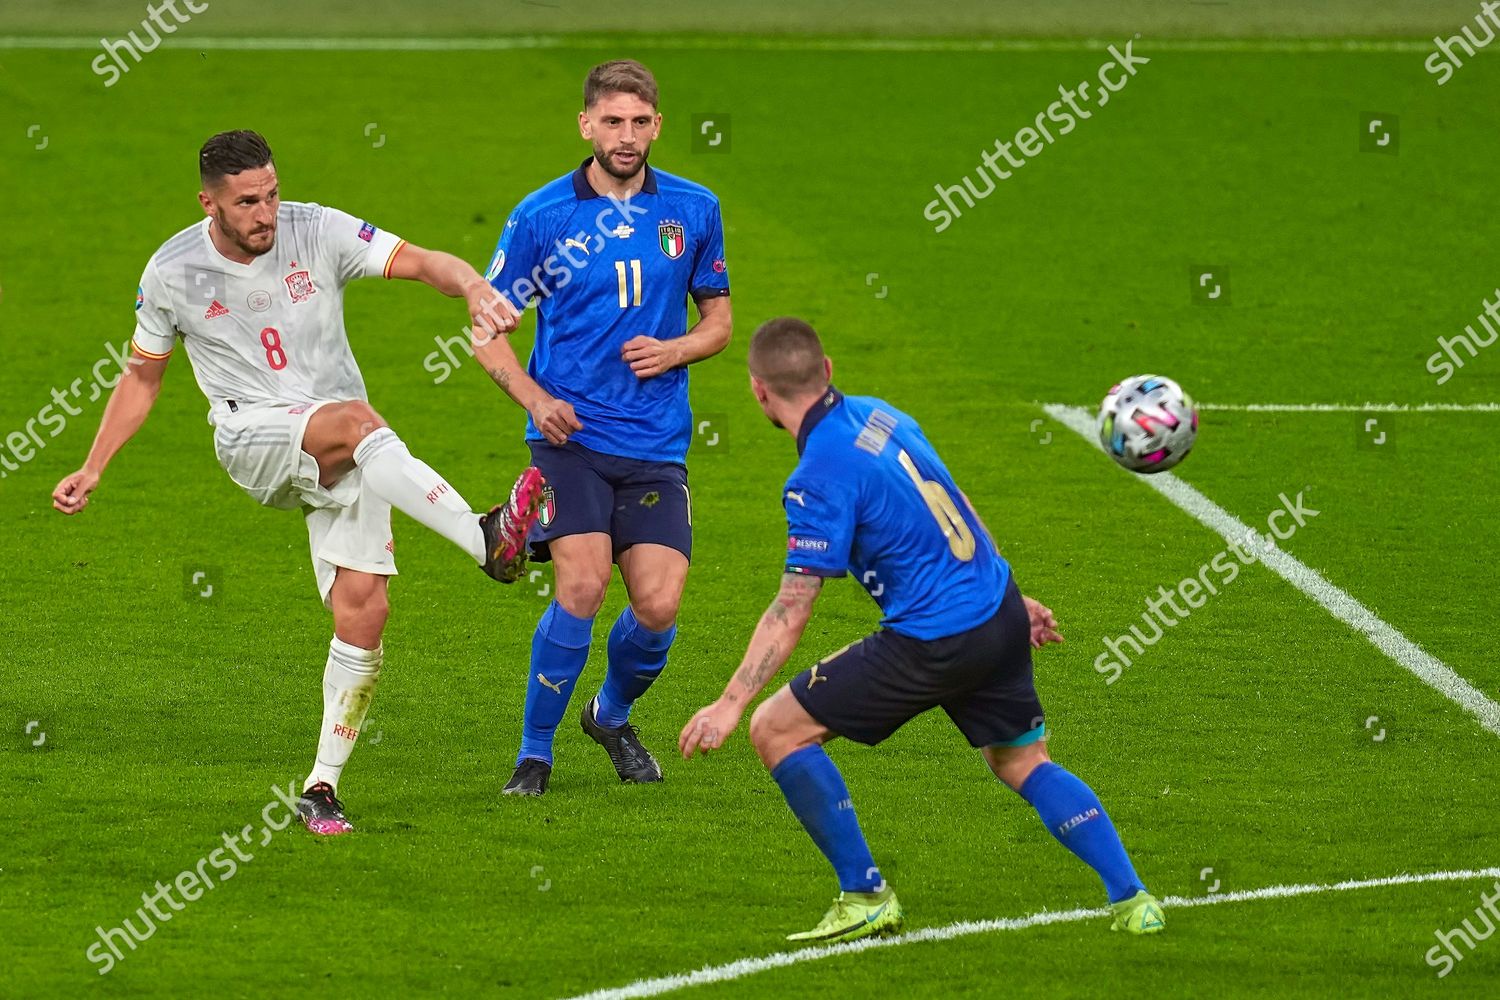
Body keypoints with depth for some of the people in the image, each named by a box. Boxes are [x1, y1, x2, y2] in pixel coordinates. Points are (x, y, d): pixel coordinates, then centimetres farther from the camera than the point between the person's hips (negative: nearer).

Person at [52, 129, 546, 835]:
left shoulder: (316, 232, -4)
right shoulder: (172, 272, 0)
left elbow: (418, 261, -13)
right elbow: (142, 376, 13)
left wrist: (472, 287, -35)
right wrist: (92, 471, 10)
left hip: (343, 459, 2)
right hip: (251, 438, -2)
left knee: (363, 610, -11)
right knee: (354, 421, -35)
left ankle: (322, 788, 1)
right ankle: (488, 539, -48)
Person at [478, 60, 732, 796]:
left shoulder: (693, 210, 6)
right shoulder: (542, 215, -1)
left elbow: (718, 321, 16)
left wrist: (674, 351, -6)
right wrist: (533, 396, -12)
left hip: (656, 442, 2)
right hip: (572, 434, -2)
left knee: (659, 605, -7)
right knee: (582, 584, -20)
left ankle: (613, 714, 26)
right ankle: (535, 751, -2)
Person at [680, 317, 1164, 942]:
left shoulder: (821, 476, -16)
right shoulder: (876, 415, 8)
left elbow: (791, 611, -18)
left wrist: (730, 704, -17)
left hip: (934, 643, -8)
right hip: (999, 610, 8)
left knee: (777, 729, 0)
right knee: (1023, 763, 25)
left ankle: (865, 896, 4)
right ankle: (1133, 902, 17)